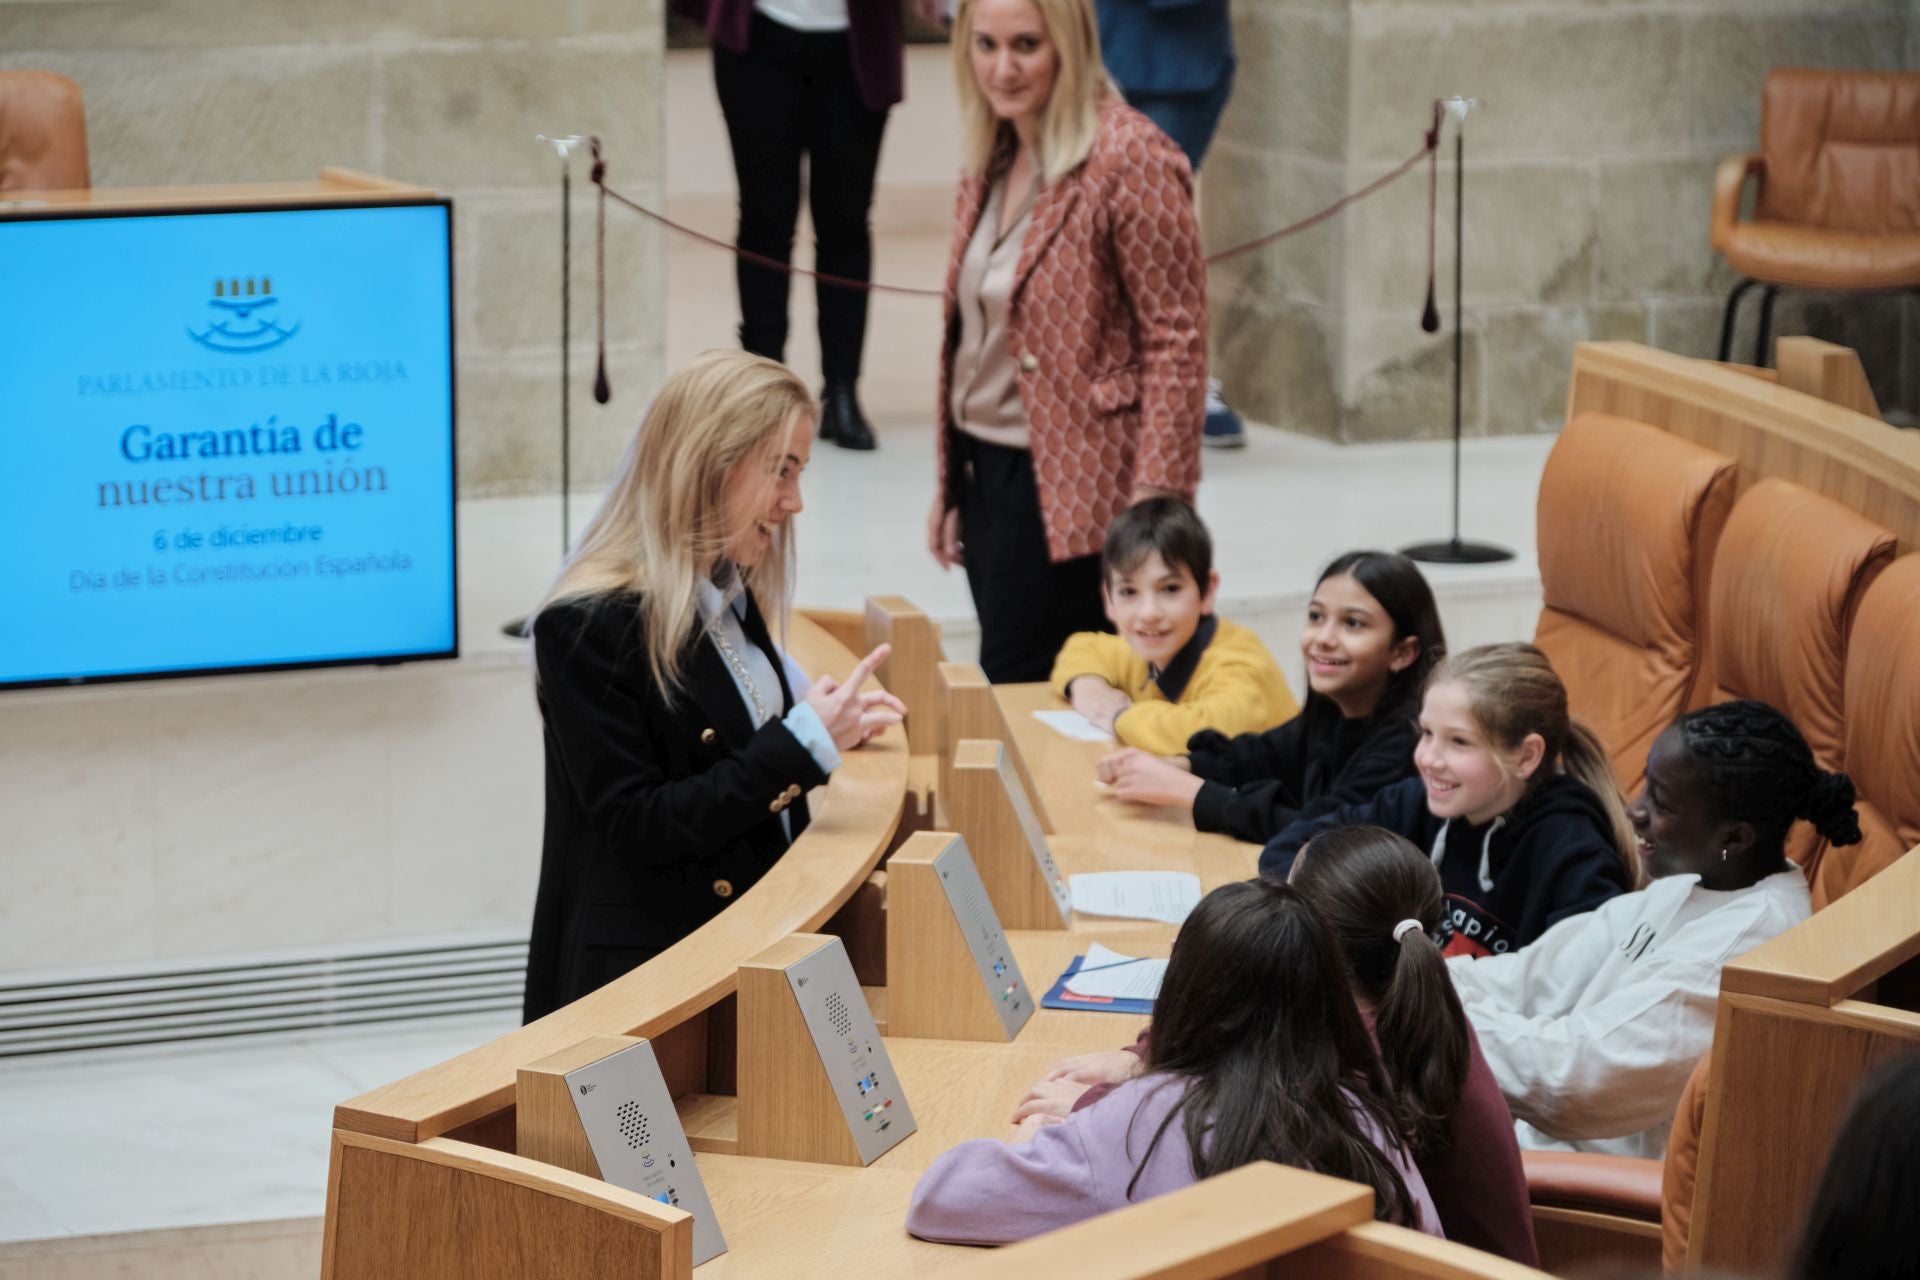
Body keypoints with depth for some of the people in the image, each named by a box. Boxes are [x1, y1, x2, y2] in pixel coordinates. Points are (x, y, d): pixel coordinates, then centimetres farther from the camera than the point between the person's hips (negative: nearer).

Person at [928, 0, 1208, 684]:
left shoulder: (1129, 159, -14)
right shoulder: (992, 160, 10)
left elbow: (1176, 342, -15)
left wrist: (1154, 504, -19)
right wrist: (950, 485, 15)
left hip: (1069, 491, -8)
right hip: (988, 474, 8)